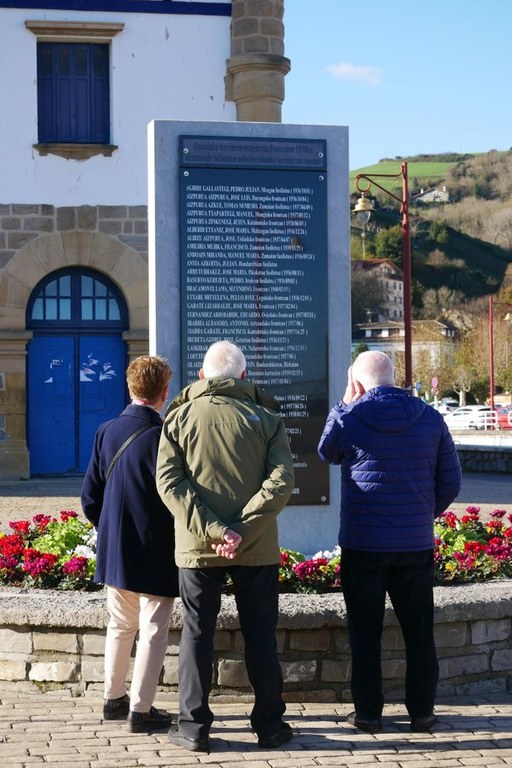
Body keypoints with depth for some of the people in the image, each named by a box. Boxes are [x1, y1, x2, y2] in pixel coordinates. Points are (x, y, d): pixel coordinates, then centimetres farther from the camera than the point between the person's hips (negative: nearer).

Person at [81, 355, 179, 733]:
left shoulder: (107, 432, 1)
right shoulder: (162, 435, -18)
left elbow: (90, 495, 5)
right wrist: (181, 541, -3)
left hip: (114, 550, 7)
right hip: (155, 553, -6)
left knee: (121, 625, 19)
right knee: (153, 631, 2)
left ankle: (114, 699, 29)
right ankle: (141, 710, 4)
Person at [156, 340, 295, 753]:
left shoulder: (180, 416, 3)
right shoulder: (265, 418, 1)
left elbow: (168, 480, -8)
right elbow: (281, 480, -11)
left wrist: (211, 530, -14)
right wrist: (243, 531, -16)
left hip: (197, 547, 0)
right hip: (257, 547, 0)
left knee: (197, 631, 8)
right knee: (260, 633, 10)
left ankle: (193, 727, 9)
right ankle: (269, 723, 15)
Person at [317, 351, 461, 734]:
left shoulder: (347, 417, -9)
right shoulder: (430, 418, -1)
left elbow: (327, 453, 14)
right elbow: (451, 482, 3)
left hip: (362, 545, -2)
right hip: (416, 544, 2)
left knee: (365, 631, 8)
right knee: (419, 631, 12)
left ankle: (368, 713, 11)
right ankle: (421, 712, 15)